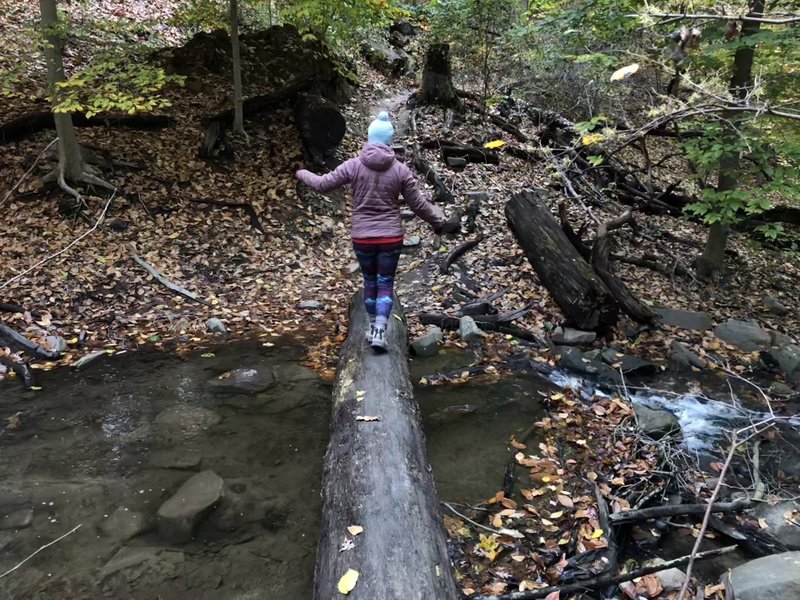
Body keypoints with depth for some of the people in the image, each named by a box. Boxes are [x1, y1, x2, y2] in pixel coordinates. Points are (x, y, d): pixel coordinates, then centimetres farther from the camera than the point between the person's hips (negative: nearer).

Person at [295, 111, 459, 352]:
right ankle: (379, 332, -5)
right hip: (391, 237, -1)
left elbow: (323, 184, 1)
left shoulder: (353, 165, -5)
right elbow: (418, 204, -1)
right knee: (386, 284, 7)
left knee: (370, 282, 17)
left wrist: (302, 174, 22)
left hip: (362, 237, 1)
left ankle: (373, 328, 28)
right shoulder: (400, 169, -5)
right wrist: (440, 222, 12)